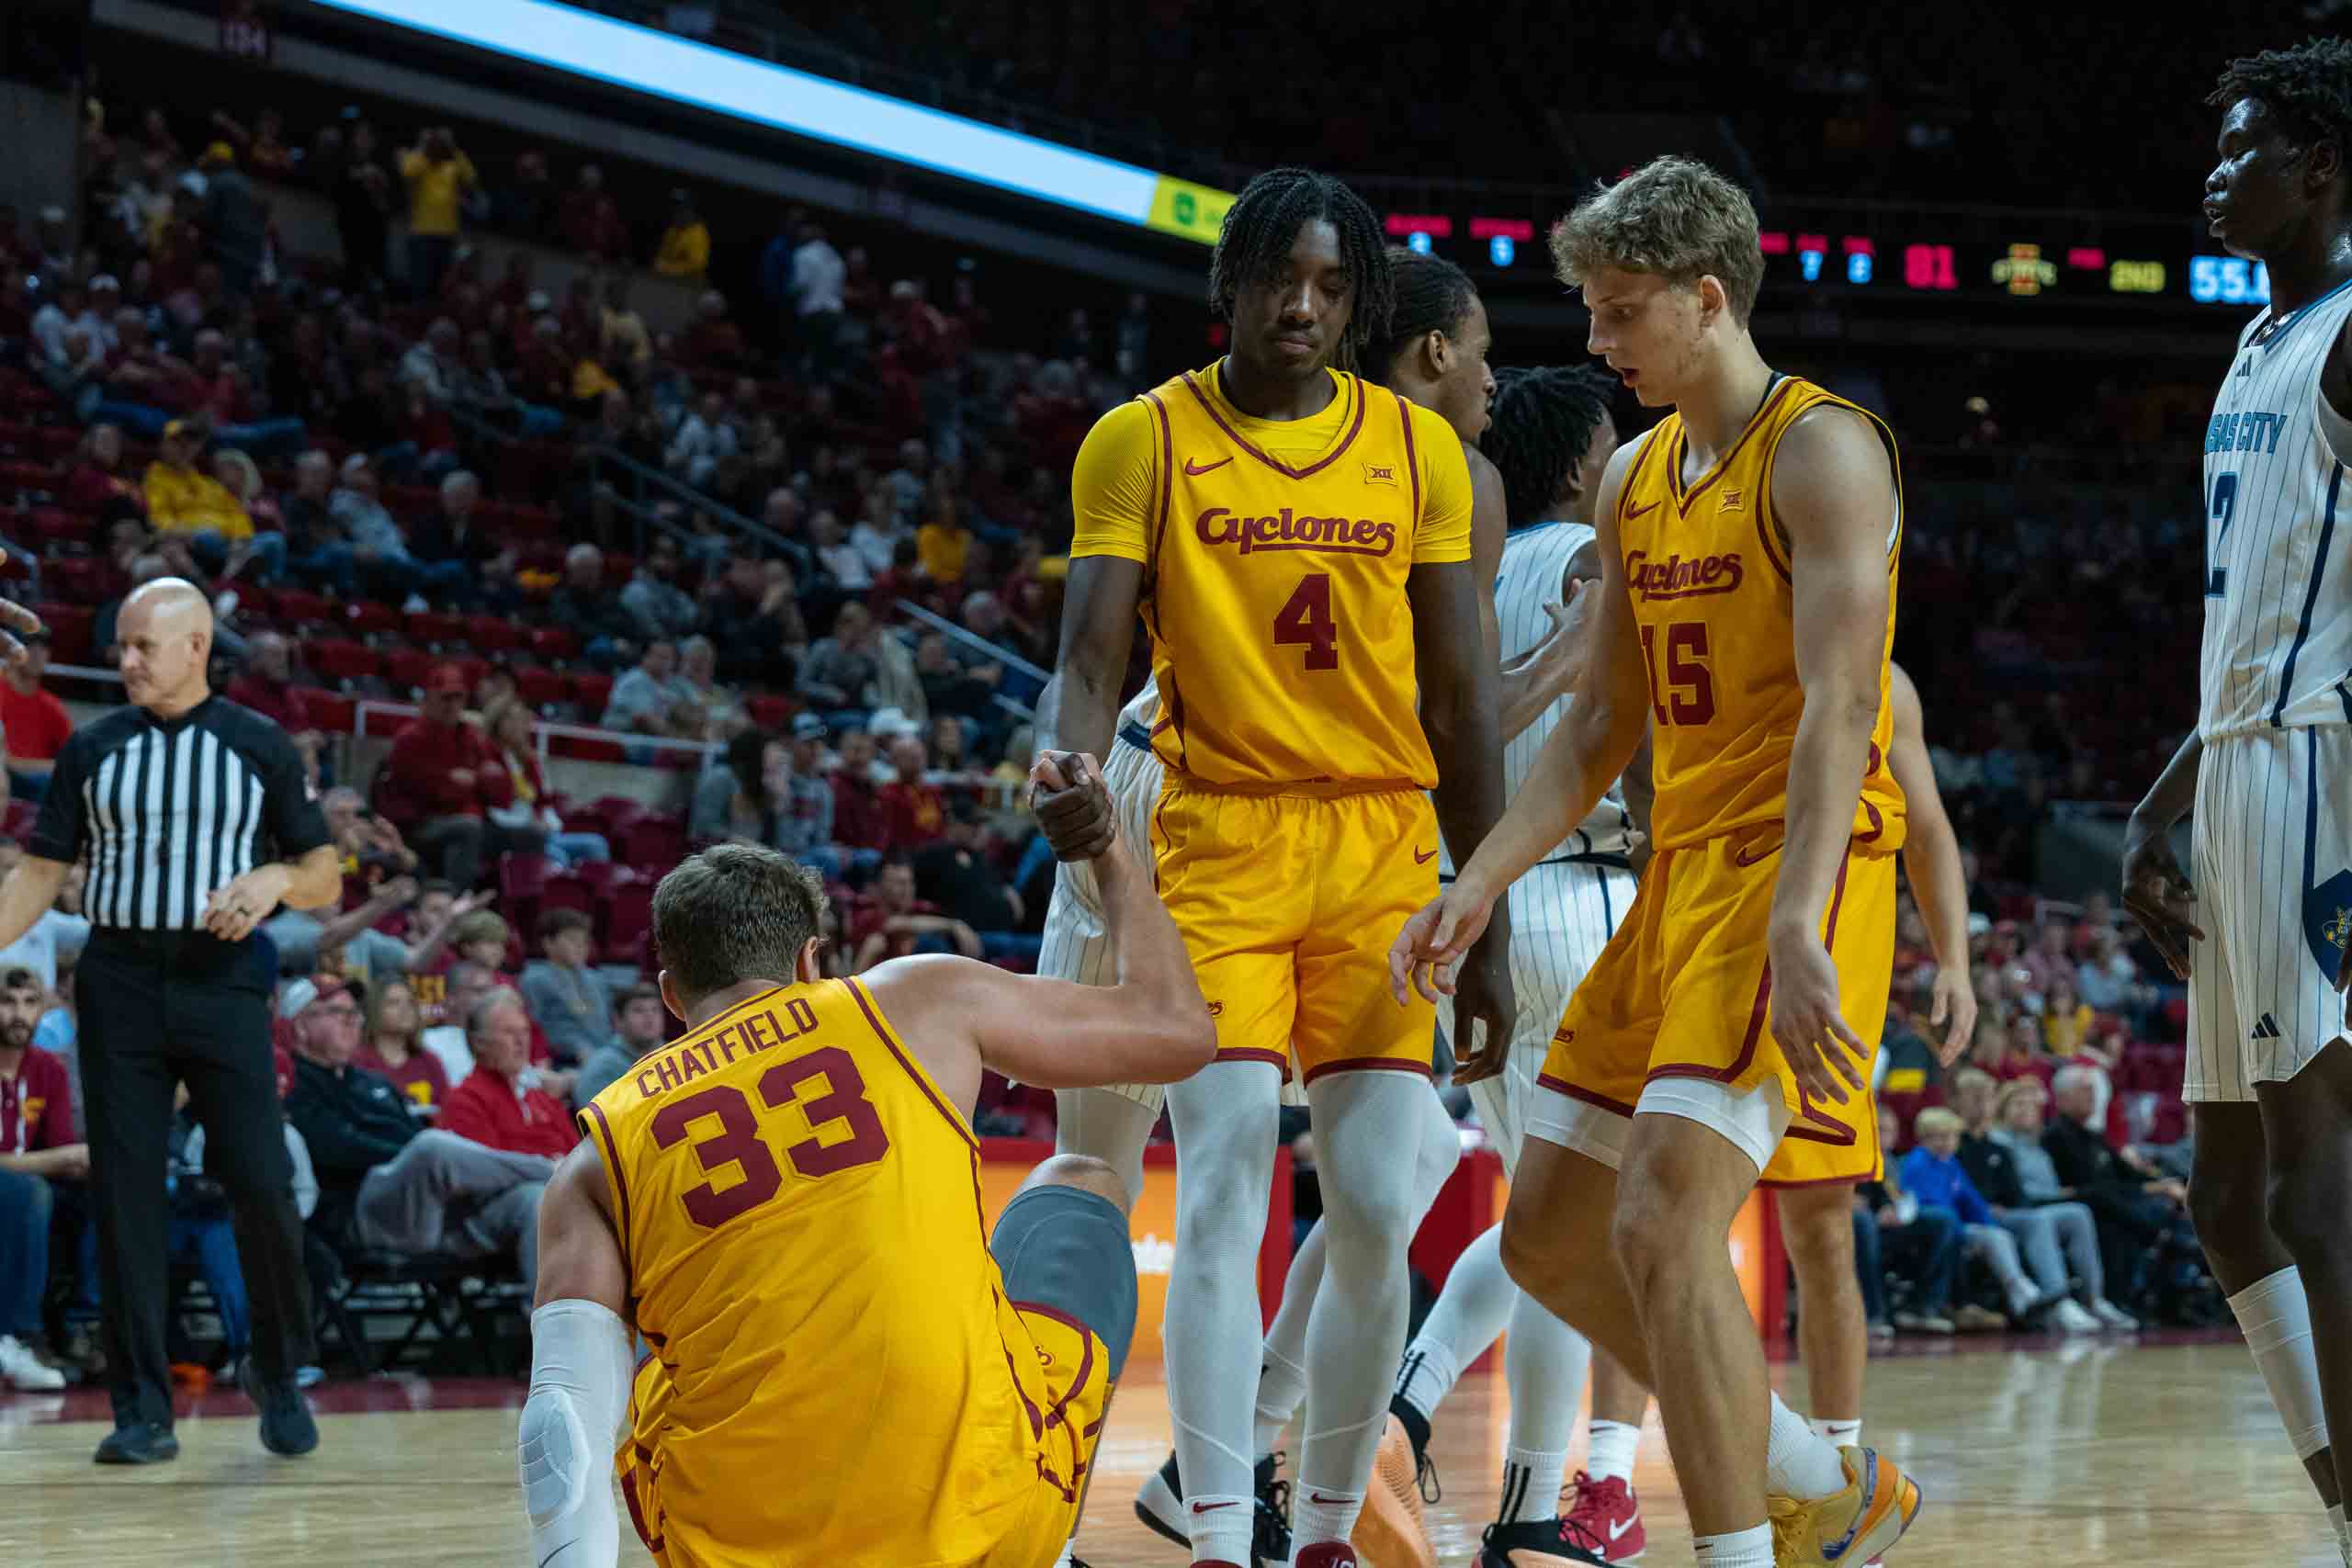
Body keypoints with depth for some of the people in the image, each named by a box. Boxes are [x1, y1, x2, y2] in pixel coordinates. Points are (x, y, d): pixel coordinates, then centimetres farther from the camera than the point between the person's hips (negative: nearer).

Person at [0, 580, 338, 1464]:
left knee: (262, 1186, -7)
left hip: (222, 983, -1)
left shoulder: (258, 747, 5)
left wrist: (276, 878, -15)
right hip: (118, 984, 2)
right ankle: (141, 1411, 4)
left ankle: (280, 1374, 14)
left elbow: (325, 878, 7)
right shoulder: (93, 750, 9)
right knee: (124, 1193, -1)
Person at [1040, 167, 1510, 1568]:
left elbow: (1462, 701, 10)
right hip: (1217, 841, -2)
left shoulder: (1419, 448, 8)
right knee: (1227, 1189, -14)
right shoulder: (1144, 441, 2)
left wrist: (1488, 923, 7)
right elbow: (1090, 663, -4)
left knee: (1377, 1213, -1)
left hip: (1382, 849, 3)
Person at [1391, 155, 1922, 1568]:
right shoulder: (1635, 477, 16)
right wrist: (1478, 888, 9)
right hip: (1678, 871, 9)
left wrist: (1796, 929, -31)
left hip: (1796, 871, -9)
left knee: (1663, 1221, -22)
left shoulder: (1823, 449, -10)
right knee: (1546, 1237, 10)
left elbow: (1839, 707, -21)